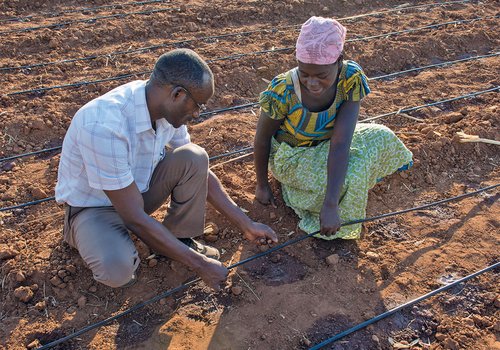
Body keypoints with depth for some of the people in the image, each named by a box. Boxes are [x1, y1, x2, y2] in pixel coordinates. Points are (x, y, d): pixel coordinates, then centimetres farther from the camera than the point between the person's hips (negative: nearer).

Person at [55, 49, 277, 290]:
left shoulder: (167, 108, -15)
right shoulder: (103, 125, -37)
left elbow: (200, 171, -1)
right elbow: (135, 218, -33)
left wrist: (246, 224, -2)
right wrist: (199, 264, -27)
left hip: (137, 189, 6)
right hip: (92, 207, -6)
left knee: (195, 157, -18)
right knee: (118, 269, -36)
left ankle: (180, 239, 1)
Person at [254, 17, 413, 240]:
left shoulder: (351, 79, -26)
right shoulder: (283, 91, -34)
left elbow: (340, 144, -33)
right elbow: (262, 140, -17)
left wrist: (330, 205, -40)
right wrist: (262, 186, -4)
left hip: (325, 143, 5)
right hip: (291, 155, -5)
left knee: (381, 138, -3)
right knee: (351, 176, -26)